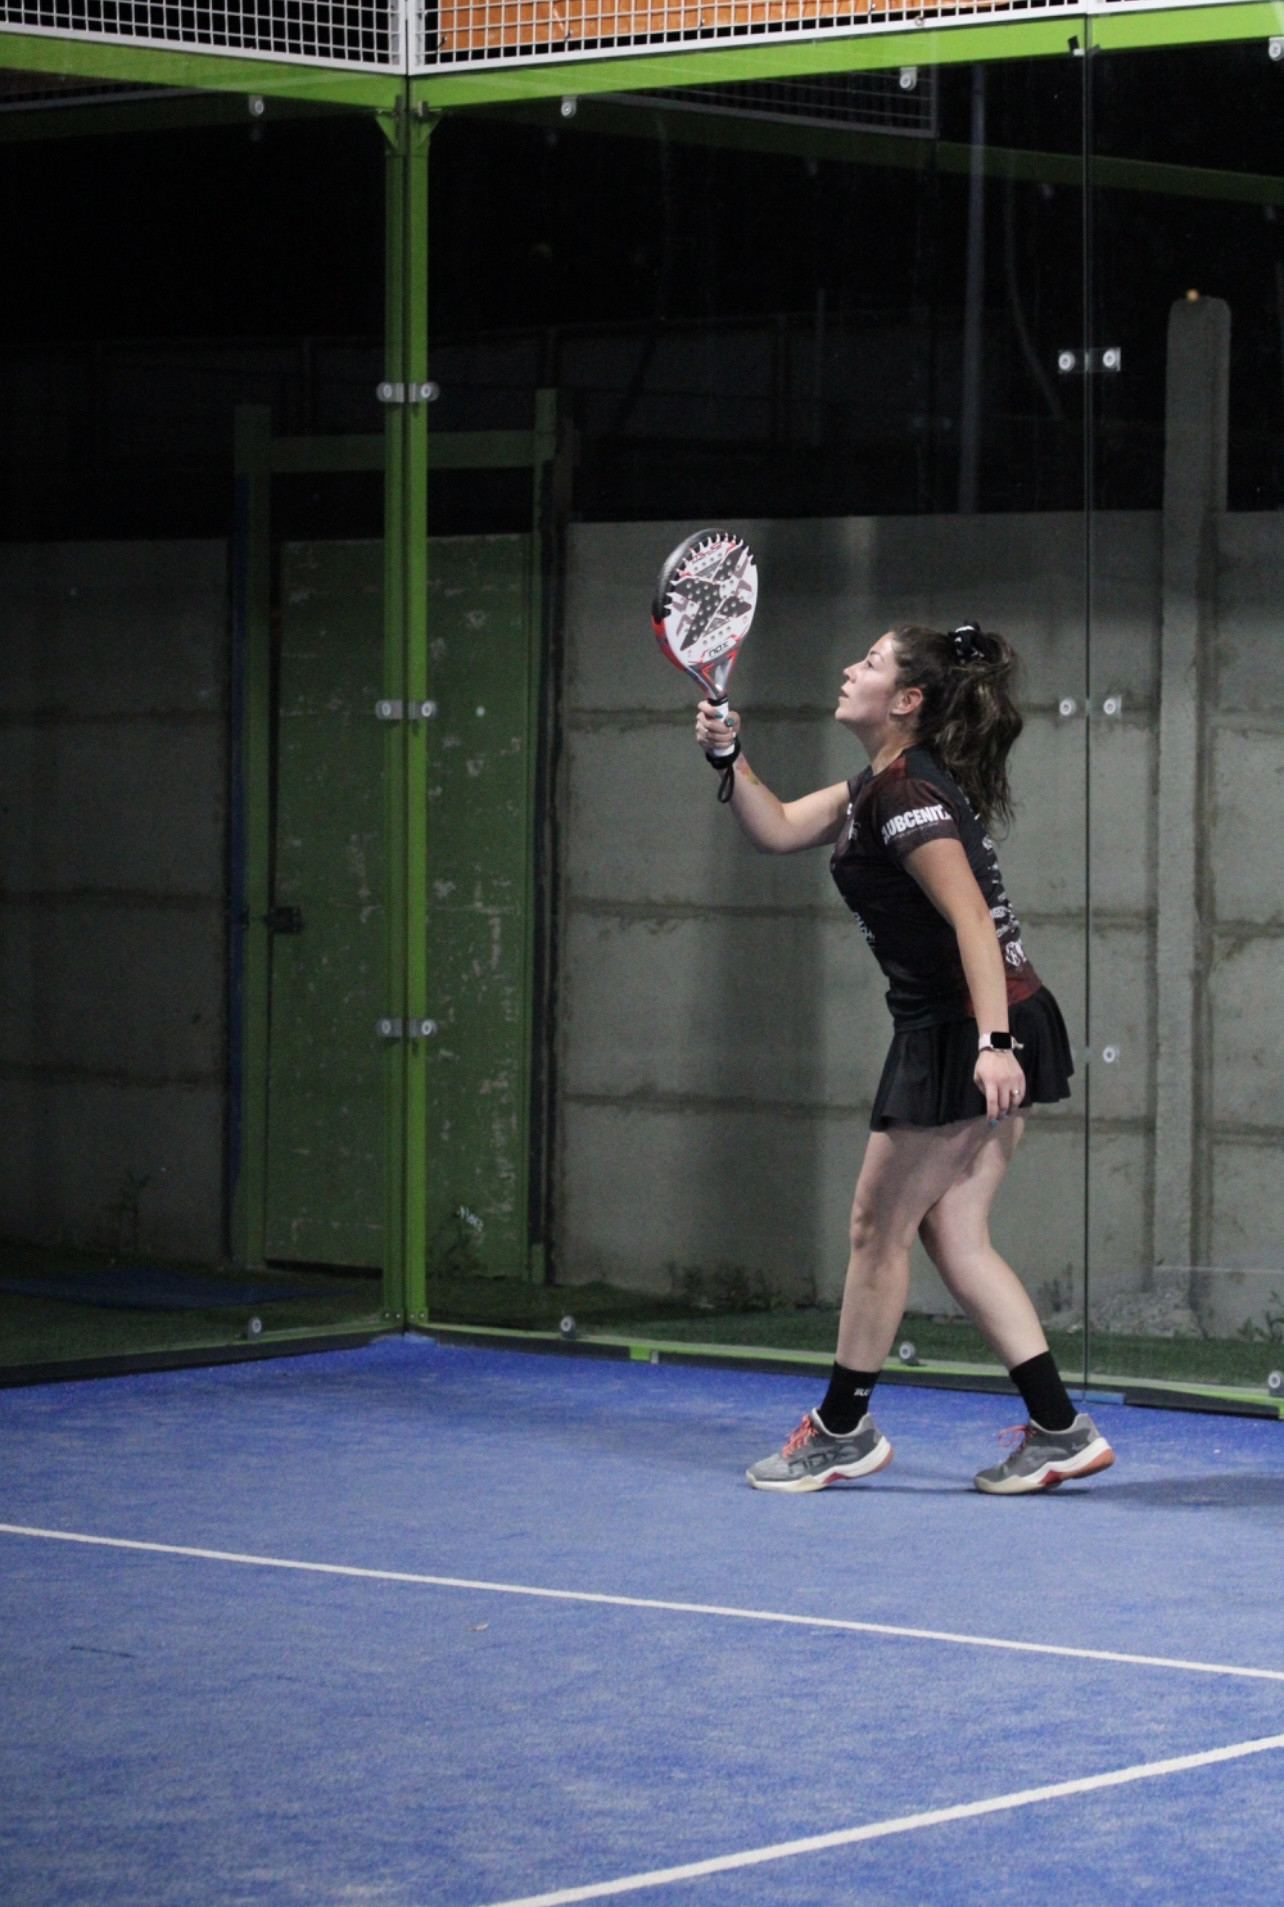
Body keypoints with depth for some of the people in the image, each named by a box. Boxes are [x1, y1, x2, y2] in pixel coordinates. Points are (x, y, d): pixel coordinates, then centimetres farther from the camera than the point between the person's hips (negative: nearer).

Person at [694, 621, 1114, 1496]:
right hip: (987, 1037, 10)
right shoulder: (882, 785, 15)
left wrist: (993, 1042, -28)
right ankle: (1060, 1429, 8)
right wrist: (731, 756, 8)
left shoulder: (909, 794, -15)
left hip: (967, 1036, -10)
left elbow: (972, 921, -22)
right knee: (954, 1237, 11)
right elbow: (778, 829, 24)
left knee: (879, 1227, 3)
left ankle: (842, 1429, 16)